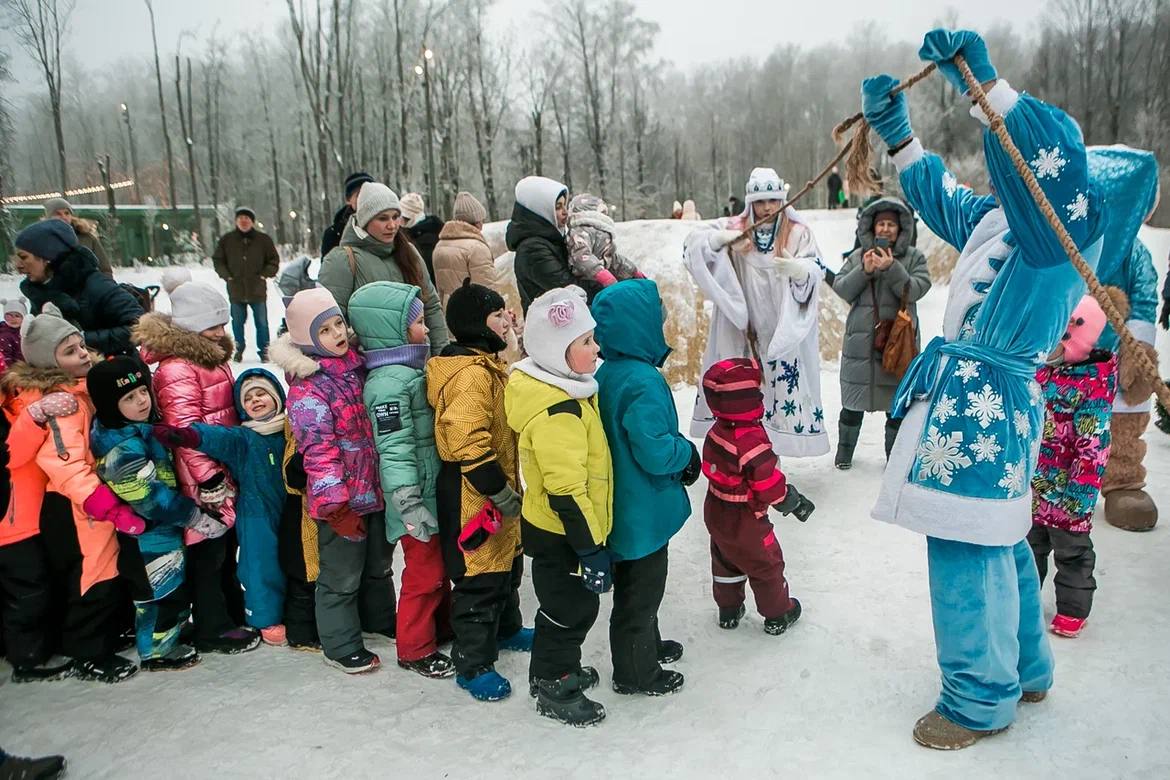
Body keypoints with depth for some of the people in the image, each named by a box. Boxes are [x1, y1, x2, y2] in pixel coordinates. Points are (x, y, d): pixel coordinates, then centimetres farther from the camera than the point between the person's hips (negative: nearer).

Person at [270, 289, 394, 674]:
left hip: (375, 489, 8)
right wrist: (336, 505, -23)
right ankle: (341, 646, 26)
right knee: (341, 577, 9)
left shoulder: (357, 365, 3)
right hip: (342, 501, -7)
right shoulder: (307, 388, -20)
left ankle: (379, 618, 47)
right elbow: (318, 450, -22)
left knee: (378, 564, 25)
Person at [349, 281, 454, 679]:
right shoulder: (389, 383, -22)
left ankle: (440, 627, 40)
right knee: (425, 572, 4)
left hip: (437, 492, 9)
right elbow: (394, 452, -25)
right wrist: (411, 507, -25)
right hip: (418, 498, -9)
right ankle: (415, 649, 21)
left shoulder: (412, 370, 10)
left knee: (438, 567, 22)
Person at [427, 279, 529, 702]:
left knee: (507, 566, 25)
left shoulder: (486, 366, 11)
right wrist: (500, 492, -22)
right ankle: (473, 664, 14)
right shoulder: (470, 375, -24)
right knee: (480, 578, 0)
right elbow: (468, 443, -30)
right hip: (474, 498, -11)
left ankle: (507, 630, 46)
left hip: (497, 493, 11)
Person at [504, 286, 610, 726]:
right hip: (561, 534, -10)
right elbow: (566, 492, -29)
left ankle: (555, 668, 44)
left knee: (562, 604, 25)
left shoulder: (563, 390, 4)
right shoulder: (557, 412, -30)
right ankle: (555, 689, 25)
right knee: (572, 609, 7)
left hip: (553, 527, 10)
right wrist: (592, 549, -23)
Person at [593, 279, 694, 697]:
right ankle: (636, 672, 27)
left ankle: (646, 645, 46)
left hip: (623, 504, 9)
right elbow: (655, 451, -31)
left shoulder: (606, 374, 1)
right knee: (641, 590, 10)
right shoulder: (642, 381, -28)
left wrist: (679, 449, 8)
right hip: (644, 511, -9)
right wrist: (689, 454, -11)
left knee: (638, 584, 26)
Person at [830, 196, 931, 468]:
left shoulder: (913, 257, 3)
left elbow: (915, 290, -11)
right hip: (860, 340, 1)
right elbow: (841, 288, 0)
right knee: (854, 401, 10)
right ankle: (844, 450, 27)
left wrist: (891, 268, -22)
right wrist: (864, 270, -14)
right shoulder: (858, 256, 7)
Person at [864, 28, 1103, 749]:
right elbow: (942, 197, 30)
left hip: (986, 403, -10)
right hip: (969, 396, 10)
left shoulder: (1066, 220, -11)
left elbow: (1053, 154, -32)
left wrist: (983, 82, -35)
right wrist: (898, 134, 20)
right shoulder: (997, 217, 15)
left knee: (968, 551, -4)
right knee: (1000, 542, 20)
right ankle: (1025, 670, 37)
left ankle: (981, 701, 12)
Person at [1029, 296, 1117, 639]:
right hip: (1030, 485, 7)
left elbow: (1093, 448, -19)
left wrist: (1078, 495, -19)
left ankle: (1073, 609, 25)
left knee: (1071, 549, 10)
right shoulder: (1040, 369, 2)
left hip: (1065, 492, -6)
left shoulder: (1094, 385, -19)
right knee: (1028, 543, 19)